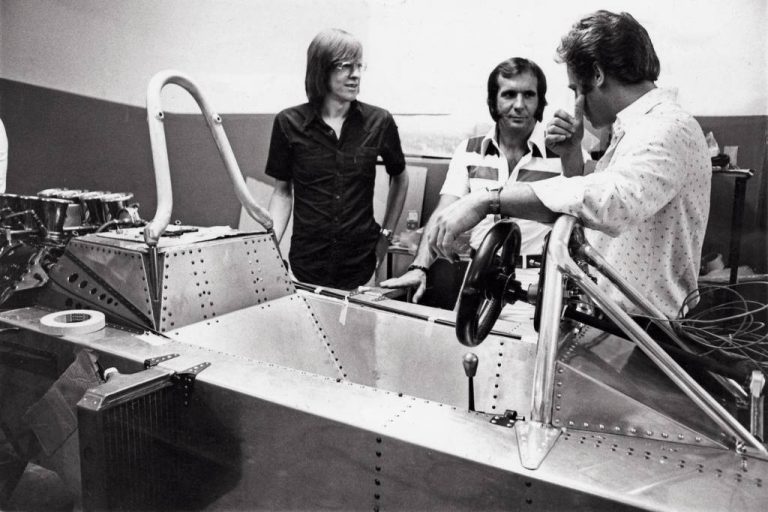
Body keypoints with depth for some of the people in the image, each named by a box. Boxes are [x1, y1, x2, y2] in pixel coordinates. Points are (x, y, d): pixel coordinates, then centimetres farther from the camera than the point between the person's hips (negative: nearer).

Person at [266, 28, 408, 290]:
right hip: (306, 263, 0)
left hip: (361, 262, 1)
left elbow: (400, 178, 12)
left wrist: (386, 233, 7)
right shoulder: (289, 123, -5)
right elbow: (282, 192, 4)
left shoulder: (379, 121, -3)